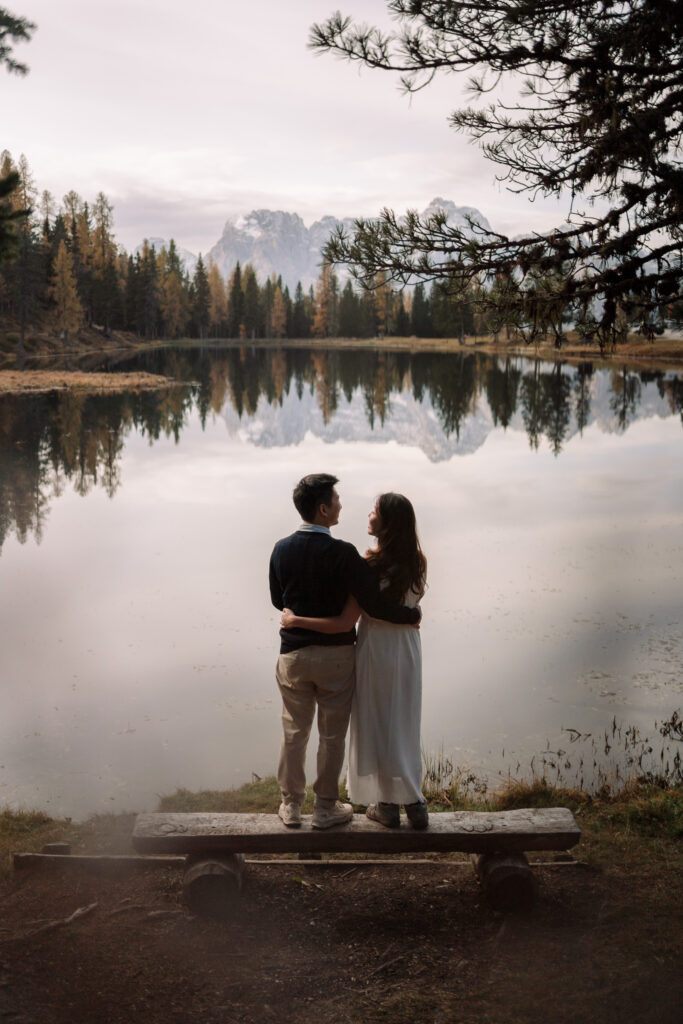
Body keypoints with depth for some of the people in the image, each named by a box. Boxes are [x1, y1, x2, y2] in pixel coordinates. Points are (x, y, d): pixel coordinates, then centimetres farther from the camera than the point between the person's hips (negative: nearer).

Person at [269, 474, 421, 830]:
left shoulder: (281, 550, -4)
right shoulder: (341, 554, -19)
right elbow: (375, 604, -19)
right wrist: (412, 614, -4)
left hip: (293, 653, 4)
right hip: (335, 654, -4)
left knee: (294, 732, 16)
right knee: (332, 735, 11)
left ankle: (291, 804, 25)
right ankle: (325, 808, 20)